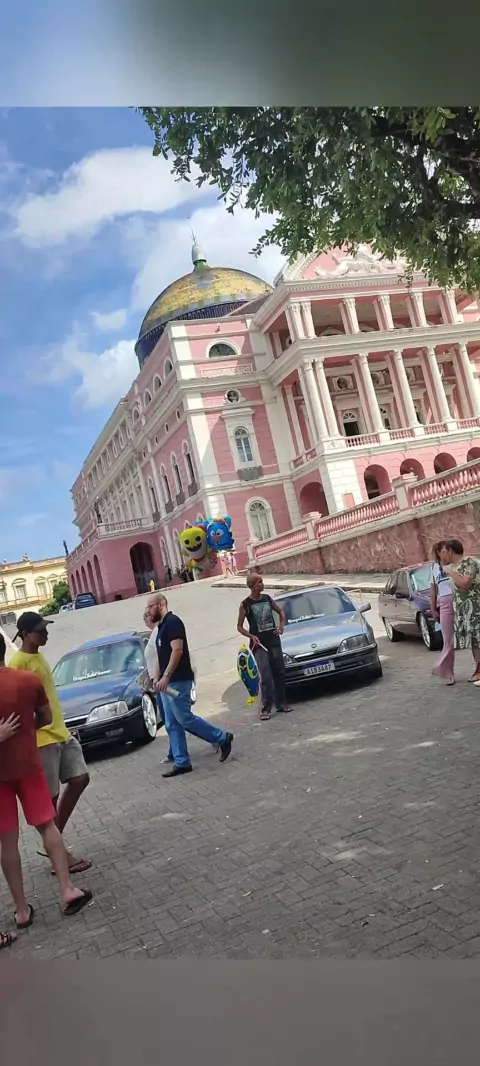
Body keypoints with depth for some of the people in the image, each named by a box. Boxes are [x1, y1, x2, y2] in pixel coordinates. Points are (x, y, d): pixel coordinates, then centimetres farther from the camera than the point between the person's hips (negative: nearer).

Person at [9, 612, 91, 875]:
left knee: (80, 779, 11)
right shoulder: (18, 663, -17)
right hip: (41, 739, -10)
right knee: (50, 797, 1)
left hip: (60, 732, 10)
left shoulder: (39, 657, 12)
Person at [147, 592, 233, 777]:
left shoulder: (172, 622, -12)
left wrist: (165, 676, -25)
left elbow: (177, 651, -21)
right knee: (172, 725, 7)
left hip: (178, 681, -10)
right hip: (168, 683, 10)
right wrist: (156, 678, 14)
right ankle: (181, 763, 10)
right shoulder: (161, 626, 18)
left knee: (184, 719, -8)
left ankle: (222, 739, 5)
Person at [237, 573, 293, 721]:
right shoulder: (245, 604, -6)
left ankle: (281, 704, 20)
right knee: (266, 677, -10)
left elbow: (281, 612, 21)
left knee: (279, 674, 8)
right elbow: (239, 627, 0)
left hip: (274, 641, 5)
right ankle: (266, 708, -5)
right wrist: (251, 636, -15)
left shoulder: (267, 598, 6)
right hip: (259, 644, -4)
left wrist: (281, 626, 5)